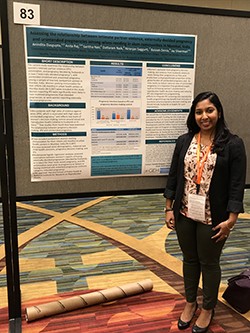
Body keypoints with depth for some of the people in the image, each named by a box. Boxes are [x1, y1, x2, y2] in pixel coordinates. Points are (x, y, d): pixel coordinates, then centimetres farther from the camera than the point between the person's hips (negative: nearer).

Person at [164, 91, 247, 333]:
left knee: (209, 263, 14)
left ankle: (208, 309, 36)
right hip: (185, 214, 4)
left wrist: (231, 219, -13)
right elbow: (173, 176, 5)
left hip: (213, 218, -3)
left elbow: (237, 185, -10)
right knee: (189, 259, 19)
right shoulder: (184, 141, 2)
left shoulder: (233, 144, -9)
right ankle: (190, 303, 40)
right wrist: (169, 208, 3)